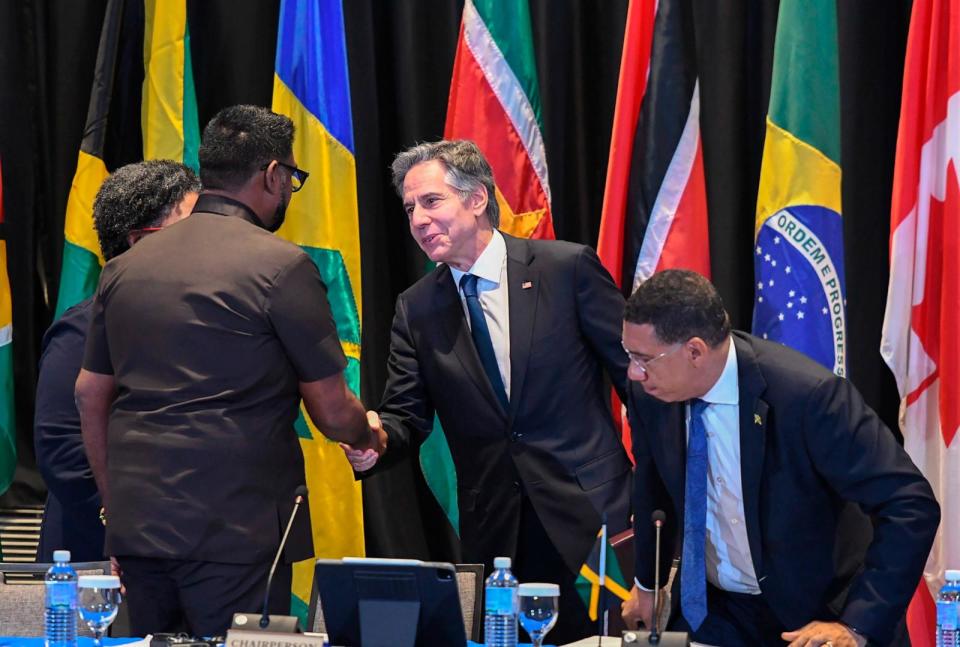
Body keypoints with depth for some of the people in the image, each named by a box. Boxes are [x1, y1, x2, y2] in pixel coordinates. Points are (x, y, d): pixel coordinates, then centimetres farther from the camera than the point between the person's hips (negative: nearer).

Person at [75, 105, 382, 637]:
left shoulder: (125, 266, 11)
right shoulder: (280, 266, -8)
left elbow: (90, 396, 16)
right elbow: (332, 413, -4)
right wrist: (367, 435, 19)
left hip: (137, 528, 6)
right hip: (236, 532, -6)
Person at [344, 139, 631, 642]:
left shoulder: (567, 269, -5)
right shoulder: (415, 310, 7)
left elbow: (640, 373, -2)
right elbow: (406, 416, 7)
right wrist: (375, 438, -17)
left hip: (590, 512, -3)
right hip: (495, 533, 3)